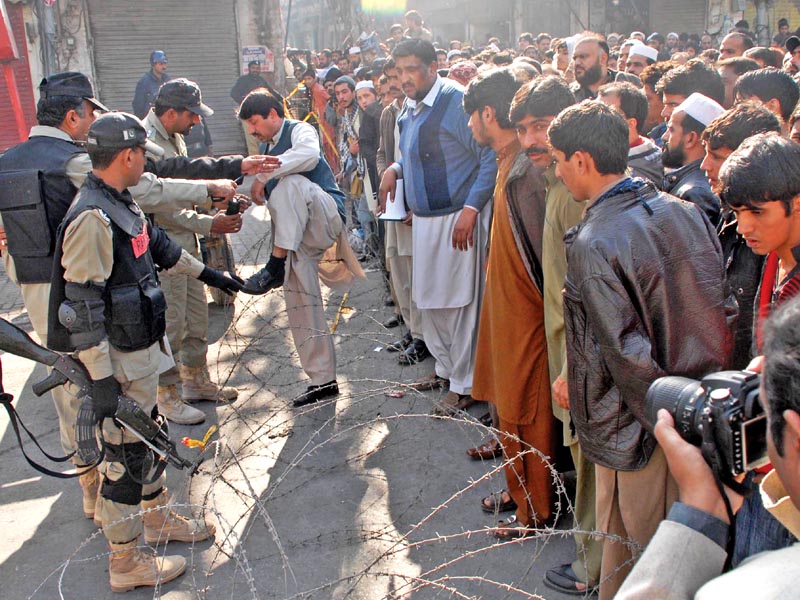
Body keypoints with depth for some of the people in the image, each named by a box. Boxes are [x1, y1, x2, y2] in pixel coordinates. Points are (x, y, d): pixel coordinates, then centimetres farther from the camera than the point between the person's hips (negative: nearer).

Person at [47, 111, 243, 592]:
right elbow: (82, 305, -26)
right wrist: (101, 379, -25)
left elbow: (159, 244, 24)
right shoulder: (92, 219, -24)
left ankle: (158, 519, 43)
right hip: (120, 362, -10)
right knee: (126, 457, 2)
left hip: (145, 348, 10)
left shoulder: (122, 203, 8)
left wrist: (207, 274, 33)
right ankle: (126, 563, 18)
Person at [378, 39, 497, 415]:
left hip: (457, 218, -8)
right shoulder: (409, 109, 12)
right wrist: (396, 169, 5)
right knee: (429, 299, 17)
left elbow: (490, 157, -15)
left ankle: (464, 385, 13)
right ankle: (446, 367, 36)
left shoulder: (456, 101, -14)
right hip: (423, 217, 9)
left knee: (460, 302, 0)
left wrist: (470, 209, -22)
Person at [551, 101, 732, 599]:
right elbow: (725, 309, 3)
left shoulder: (591, 245, -21)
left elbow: (629, 354, -23)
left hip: (639, 426, -6)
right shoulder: (685, 211, -1)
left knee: (630, 545, 14)